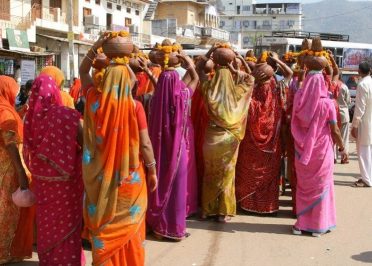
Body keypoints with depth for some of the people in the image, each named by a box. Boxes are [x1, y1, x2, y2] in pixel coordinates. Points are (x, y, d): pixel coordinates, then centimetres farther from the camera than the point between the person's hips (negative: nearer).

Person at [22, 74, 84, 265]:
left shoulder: (31, 116, -8)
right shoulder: (67, 115, -20)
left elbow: (29, 148, 5)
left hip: (42, 177, 4)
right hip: (66, 178, -4)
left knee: (46, 221, 19)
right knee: (67, 223, 11)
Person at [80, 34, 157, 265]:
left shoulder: (94, 100, -7)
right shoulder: (134, 106, -16)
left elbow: (83, 71, 10)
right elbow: (145, 144, -12)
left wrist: (96, 46, 4)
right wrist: (152, 172, 0)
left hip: (100, 176, 3)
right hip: (128, 176, -2)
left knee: (103, 224, 14)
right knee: (127, 225, 12)